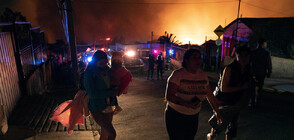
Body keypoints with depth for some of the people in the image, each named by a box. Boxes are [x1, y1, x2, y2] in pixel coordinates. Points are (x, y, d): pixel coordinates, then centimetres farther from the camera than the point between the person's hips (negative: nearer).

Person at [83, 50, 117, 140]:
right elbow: (92, 93, -24)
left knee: (105, 132, 23)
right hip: (97, 109, -6)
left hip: (109, 106, 7)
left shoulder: (108, 70, 1)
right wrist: (111, 93, -21)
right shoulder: (89, 74, -17)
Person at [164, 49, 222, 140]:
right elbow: (168, 96, -23)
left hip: (194, 116, 5)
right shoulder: (178, 74, -18)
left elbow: (210, 96, 9)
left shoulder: (203, 75, -1)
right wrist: (187, 104, -32)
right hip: (176, 115, -5)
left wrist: (217, 112, 13)